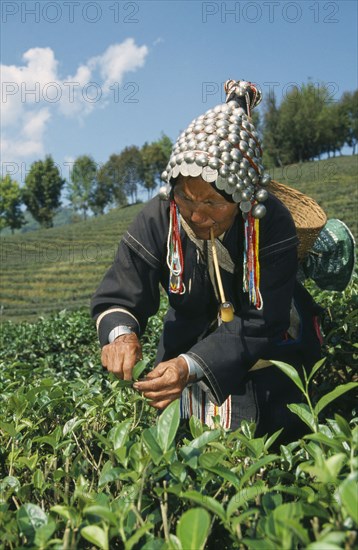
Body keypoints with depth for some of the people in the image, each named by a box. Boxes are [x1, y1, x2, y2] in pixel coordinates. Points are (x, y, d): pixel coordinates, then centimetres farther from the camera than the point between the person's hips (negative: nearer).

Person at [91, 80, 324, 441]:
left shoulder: (273, 224, -27)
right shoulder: (156, 220, -21)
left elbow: (260, 324, -29)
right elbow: (117, 298, -16)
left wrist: (192, 366, -44)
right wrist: (121, 333, -42)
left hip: (267, 345, -1)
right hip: (191, 338, 2)